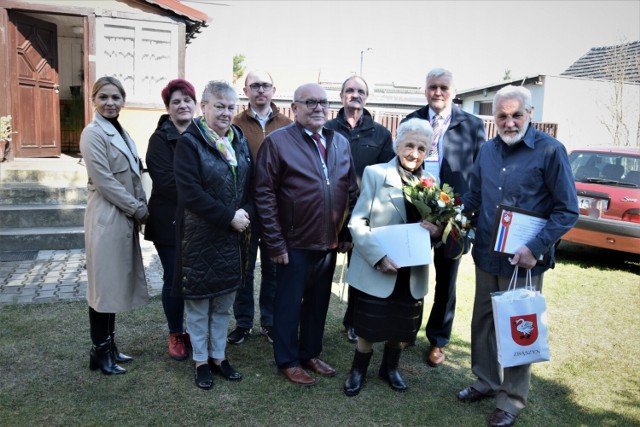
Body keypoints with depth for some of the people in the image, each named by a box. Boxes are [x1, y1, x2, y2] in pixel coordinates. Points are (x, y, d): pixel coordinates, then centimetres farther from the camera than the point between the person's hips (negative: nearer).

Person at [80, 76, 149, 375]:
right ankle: (99, 353, 13)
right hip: (107, 218, -8)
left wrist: (141, 209, 3)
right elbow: (104, 182, -17)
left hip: (126, 217, 8)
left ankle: (110, 345, 26)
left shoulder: (120, 132, 14)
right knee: (104, 285, 0)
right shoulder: (93, 133, -11)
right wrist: (138, 210, -13)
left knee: (117, 283, 14)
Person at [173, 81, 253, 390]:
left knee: (224, 301, 14)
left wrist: (246, 212, -9)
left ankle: (218, 356, 30)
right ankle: (200, 361, 25)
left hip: (233, 236, 5)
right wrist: (229, 216, -19)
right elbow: (190, 192, -18)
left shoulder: (240, 141, 9)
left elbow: (250, 185, 10)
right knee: (198, 301, 8)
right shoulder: (189, 142, -10)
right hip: (200, 236, -5)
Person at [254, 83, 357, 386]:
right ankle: (287, 361, 27)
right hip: (295, 244, -5)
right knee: (289, 304, 10)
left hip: (329, 243, 5)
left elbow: (351, 191, 12)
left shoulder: (341, 142, 9)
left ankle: (311, 354, 36)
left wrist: (347, 234, 7)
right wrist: (275, 243, -13)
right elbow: (264, 195, -11)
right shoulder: (277, 141, -8)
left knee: (318, 303, 18)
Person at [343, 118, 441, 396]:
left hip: (412, 273, 4)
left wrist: (436, 228, -15)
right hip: (376, 269, -4)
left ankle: (390, 368, 41)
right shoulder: (375, 174, -8)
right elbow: (357, 222, -12)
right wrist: (379, 257, -22)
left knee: (403, 327, 16)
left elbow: (437, 224, 9)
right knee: (369, 328, 7)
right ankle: (358, 371, 32)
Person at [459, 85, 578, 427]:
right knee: (482, 321, 16)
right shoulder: (487, 151, 5)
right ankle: (487, 380, 38)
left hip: (524, 261, -5)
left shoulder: (549, 150, -11)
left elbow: (568, 210, -11)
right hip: (486, 257, 5)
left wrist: (536, 248, -20)